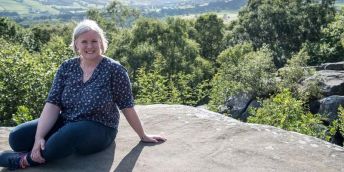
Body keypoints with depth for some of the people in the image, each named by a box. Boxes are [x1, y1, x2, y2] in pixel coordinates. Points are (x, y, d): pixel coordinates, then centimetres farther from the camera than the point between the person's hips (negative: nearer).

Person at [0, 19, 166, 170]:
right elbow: (53, 103, -7)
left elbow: (127, 107, -8)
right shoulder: (67, 67, -1)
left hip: (98, 129, -4)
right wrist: (39, 137, -20)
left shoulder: (114, 69, -13)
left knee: (70, 133, -37)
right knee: (17, 136, -13)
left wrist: (143, 136, -2)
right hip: (66, 122, 4)